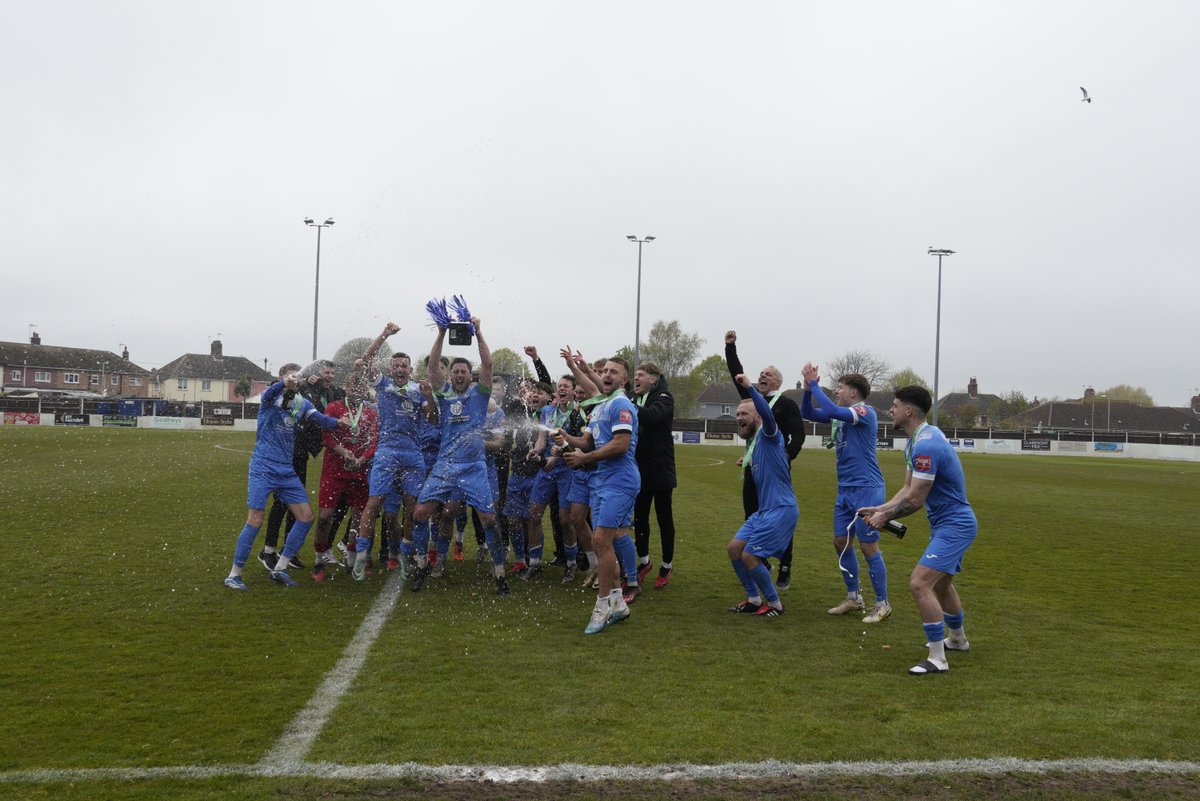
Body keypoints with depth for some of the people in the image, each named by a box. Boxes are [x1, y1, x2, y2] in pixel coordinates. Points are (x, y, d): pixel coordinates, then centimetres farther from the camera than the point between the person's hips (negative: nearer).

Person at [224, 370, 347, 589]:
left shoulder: (302, 403, 9)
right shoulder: (271, 398, -6)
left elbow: (318, 418, -6)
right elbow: (268, 393, -30)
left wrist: (337, 422, -27)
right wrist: (285, 383, -51)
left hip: (287, 471, 6)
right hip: (262, 469, -6)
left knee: (306, 516, 1)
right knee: (255, 520, -11)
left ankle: (280, 568, 12)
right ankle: (234, 574, 1)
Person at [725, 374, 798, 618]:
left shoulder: (767, 435, -9)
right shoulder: (753, 443, 17)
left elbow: (768, 414, -33)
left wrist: (750, 388, -41)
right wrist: (749, 465, 21)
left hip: (781, 509, -10)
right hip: (763, 510, 10)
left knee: (749, 556, -10)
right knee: (733, 548, 7)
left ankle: (775, 604, 7)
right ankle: (754, 600, 20)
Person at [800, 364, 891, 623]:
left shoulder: (865, 412, -13)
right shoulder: (841, 415, 12)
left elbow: (831, 410, -28)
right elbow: (808, 413, 13)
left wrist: (814, 383, -19)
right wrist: (808, 388, -3)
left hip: (866, 490, -9)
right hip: (845, 490, 9)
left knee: (869, 547, -4)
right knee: (841, 542, 12)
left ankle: (882, 605, 5)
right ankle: (853, 598, 24)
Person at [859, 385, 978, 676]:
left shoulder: (926, 446, -26)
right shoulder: (915, 442, 8)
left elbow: (914, 499, -24)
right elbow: (908, 489, 11)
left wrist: (885, 516, -11)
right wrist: (879, 509, 1)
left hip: (953, 526, -11)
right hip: (950, 523, 11)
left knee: (919, 584, -19)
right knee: (941, 583, 27)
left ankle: (937, 659, -13)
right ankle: (958, 639, 49)